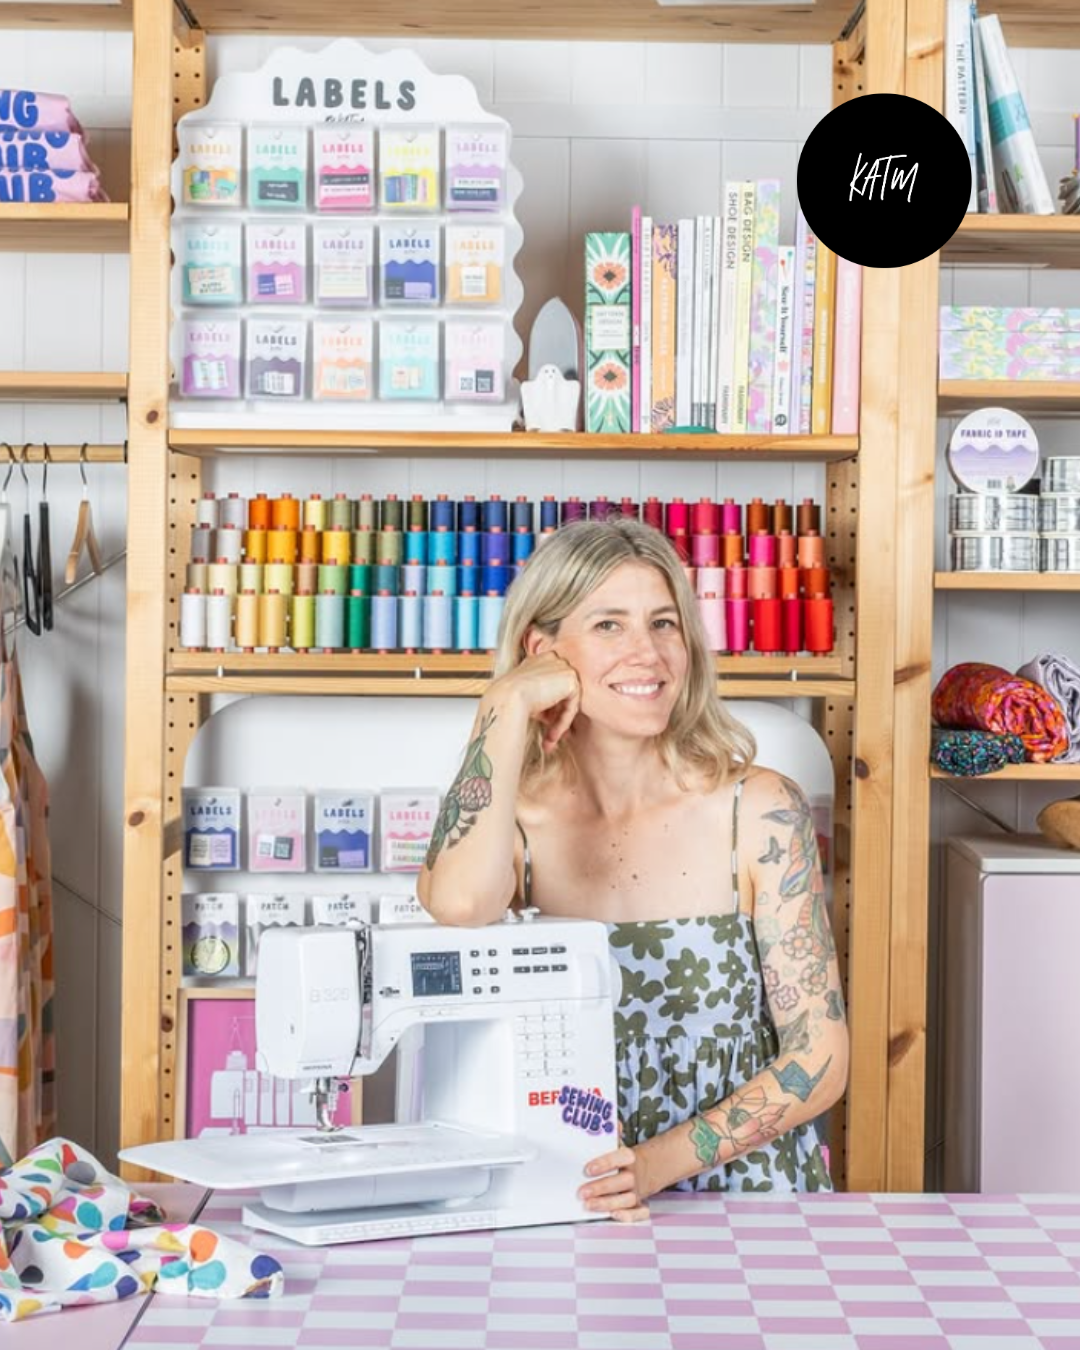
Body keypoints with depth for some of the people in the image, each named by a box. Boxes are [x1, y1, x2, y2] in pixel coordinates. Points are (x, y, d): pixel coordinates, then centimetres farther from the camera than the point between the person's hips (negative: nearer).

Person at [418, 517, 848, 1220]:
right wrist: (509, 706, -13)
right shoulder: (509, 820, -1)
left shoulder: (759, 812, -3)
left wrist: (658, 1163, -15)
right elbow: (459, 907, -25)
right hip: (567, 1210, 0)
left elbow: (820, 1057, -2)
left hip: (744, 1190, 1)